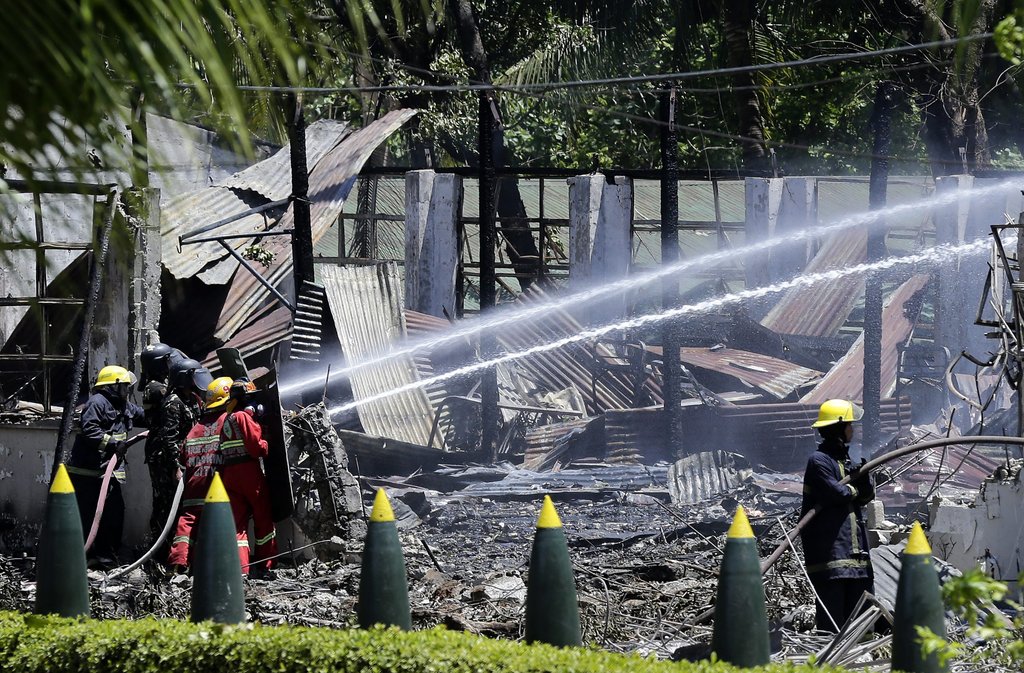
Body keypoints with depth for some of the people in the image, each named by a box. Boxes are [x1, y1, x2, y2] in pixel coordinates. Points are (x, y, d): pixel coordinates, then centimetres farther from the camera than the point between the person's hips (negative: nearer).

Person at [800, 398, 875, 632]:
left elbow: (866, 497, 16)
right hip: (829, 549, -9)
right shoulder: (819, 461, -10)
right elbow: (836, 493, -20)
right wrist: (854, 489, 0)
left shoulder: (845, 458, 20)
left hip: (854, 550, 9)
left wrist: (864, 479, -6)